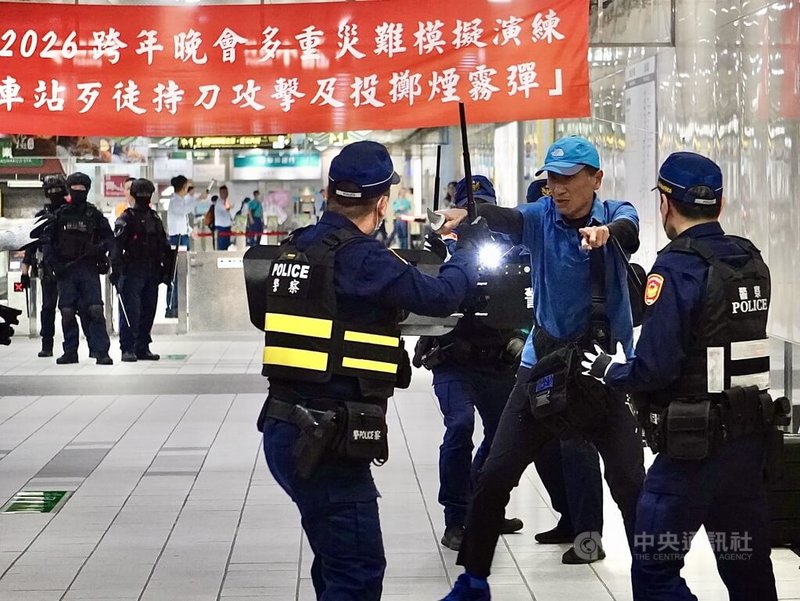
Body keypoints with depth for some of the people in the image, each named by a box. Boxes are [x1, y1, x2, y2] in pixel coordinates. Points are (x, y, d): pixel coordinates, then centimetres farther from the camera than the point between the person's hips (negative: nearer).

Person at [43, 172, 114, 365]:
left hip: (89, 269, -2)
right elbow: (48, 241, 10)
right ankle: (70, 351, 12)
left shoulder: (94, 215, 7)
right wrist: (53, 263, -3)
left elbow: (110, 238, 8)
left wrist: (99, 248, -12)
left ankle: (102, 352, -12)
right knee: (67, 312, 3)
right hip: (65, 270, 2)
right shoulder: (59, 215, 10)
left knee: (95, 311, -11)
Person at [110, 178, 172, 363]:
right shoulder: (126, 219, -4)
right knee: (131, 312, -9)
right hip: (132, 272, -6)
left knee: (148, 312, 8)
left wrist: (166, 269, 18)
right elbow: (116, 247, -11)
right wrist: (116, 271, -19)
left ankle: (142, 348, 14)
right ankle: (128, 349, -6)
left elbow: (164, 247, 22)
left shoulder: (155, 219, 16)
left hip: (152, 273, 6)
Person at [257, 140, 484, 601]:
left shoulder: (297, 248, 11)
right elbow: (440, 296, -12)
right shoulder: (361, 256, -14)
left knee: (339, 560, 22)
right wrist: (469, 248, 5)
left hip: (287, 433, 9)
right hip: (328, 445, -9)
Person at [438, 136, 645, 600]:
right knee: (494, 477, 1)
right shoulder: (541, 218, -4)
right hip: (545, 368, 2)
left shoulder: (616, 214, -5)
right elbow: (505, 218, -25)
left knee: (632, 485, -7)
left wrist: (607, 231, -54)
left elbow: (629, 228, -29)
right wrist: (469, 215, -48)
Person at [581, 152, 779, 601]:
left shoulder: (677, 269, -16)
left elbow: (654, 369, -21)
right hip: (751, 444, 7)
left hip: (693, 450, -7)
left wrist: (607, 370, -1)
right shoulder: (753, 261, 6)